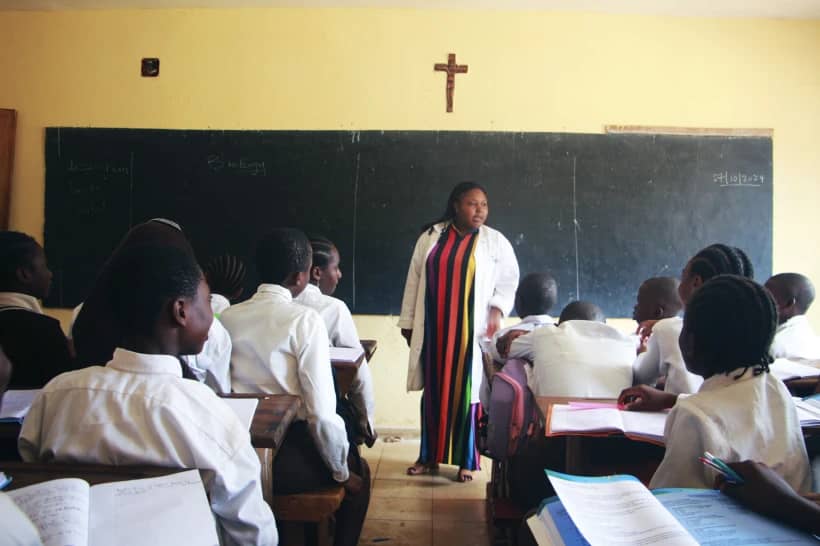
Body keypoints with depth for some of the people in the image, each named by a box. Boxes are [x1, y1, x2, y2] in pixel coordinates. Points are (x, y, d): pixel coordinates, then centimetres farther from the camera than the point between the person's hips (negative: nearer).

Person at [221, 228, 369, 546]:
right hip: (286, 457, -5)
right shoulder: (306, 320, -14)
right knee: (358, 470, 24)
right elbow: (322, 413, -17)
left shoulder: (227, 317, 1)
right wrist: (341, 472, -2)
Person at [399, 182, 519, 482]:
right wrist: (408, 323, 6)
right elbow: (414, 281, 7)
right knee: (433, 390, 8)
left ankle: (466, 460, 13)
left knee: (467, 391, 1)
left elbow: (509, 281, 4)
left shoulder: (496, 241, 0)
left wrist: (497, 310, -13)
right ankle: (429, 456, 20)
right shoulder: (430, 237, 4)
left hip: (473, 331, -2)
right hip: (433, 330, 2)